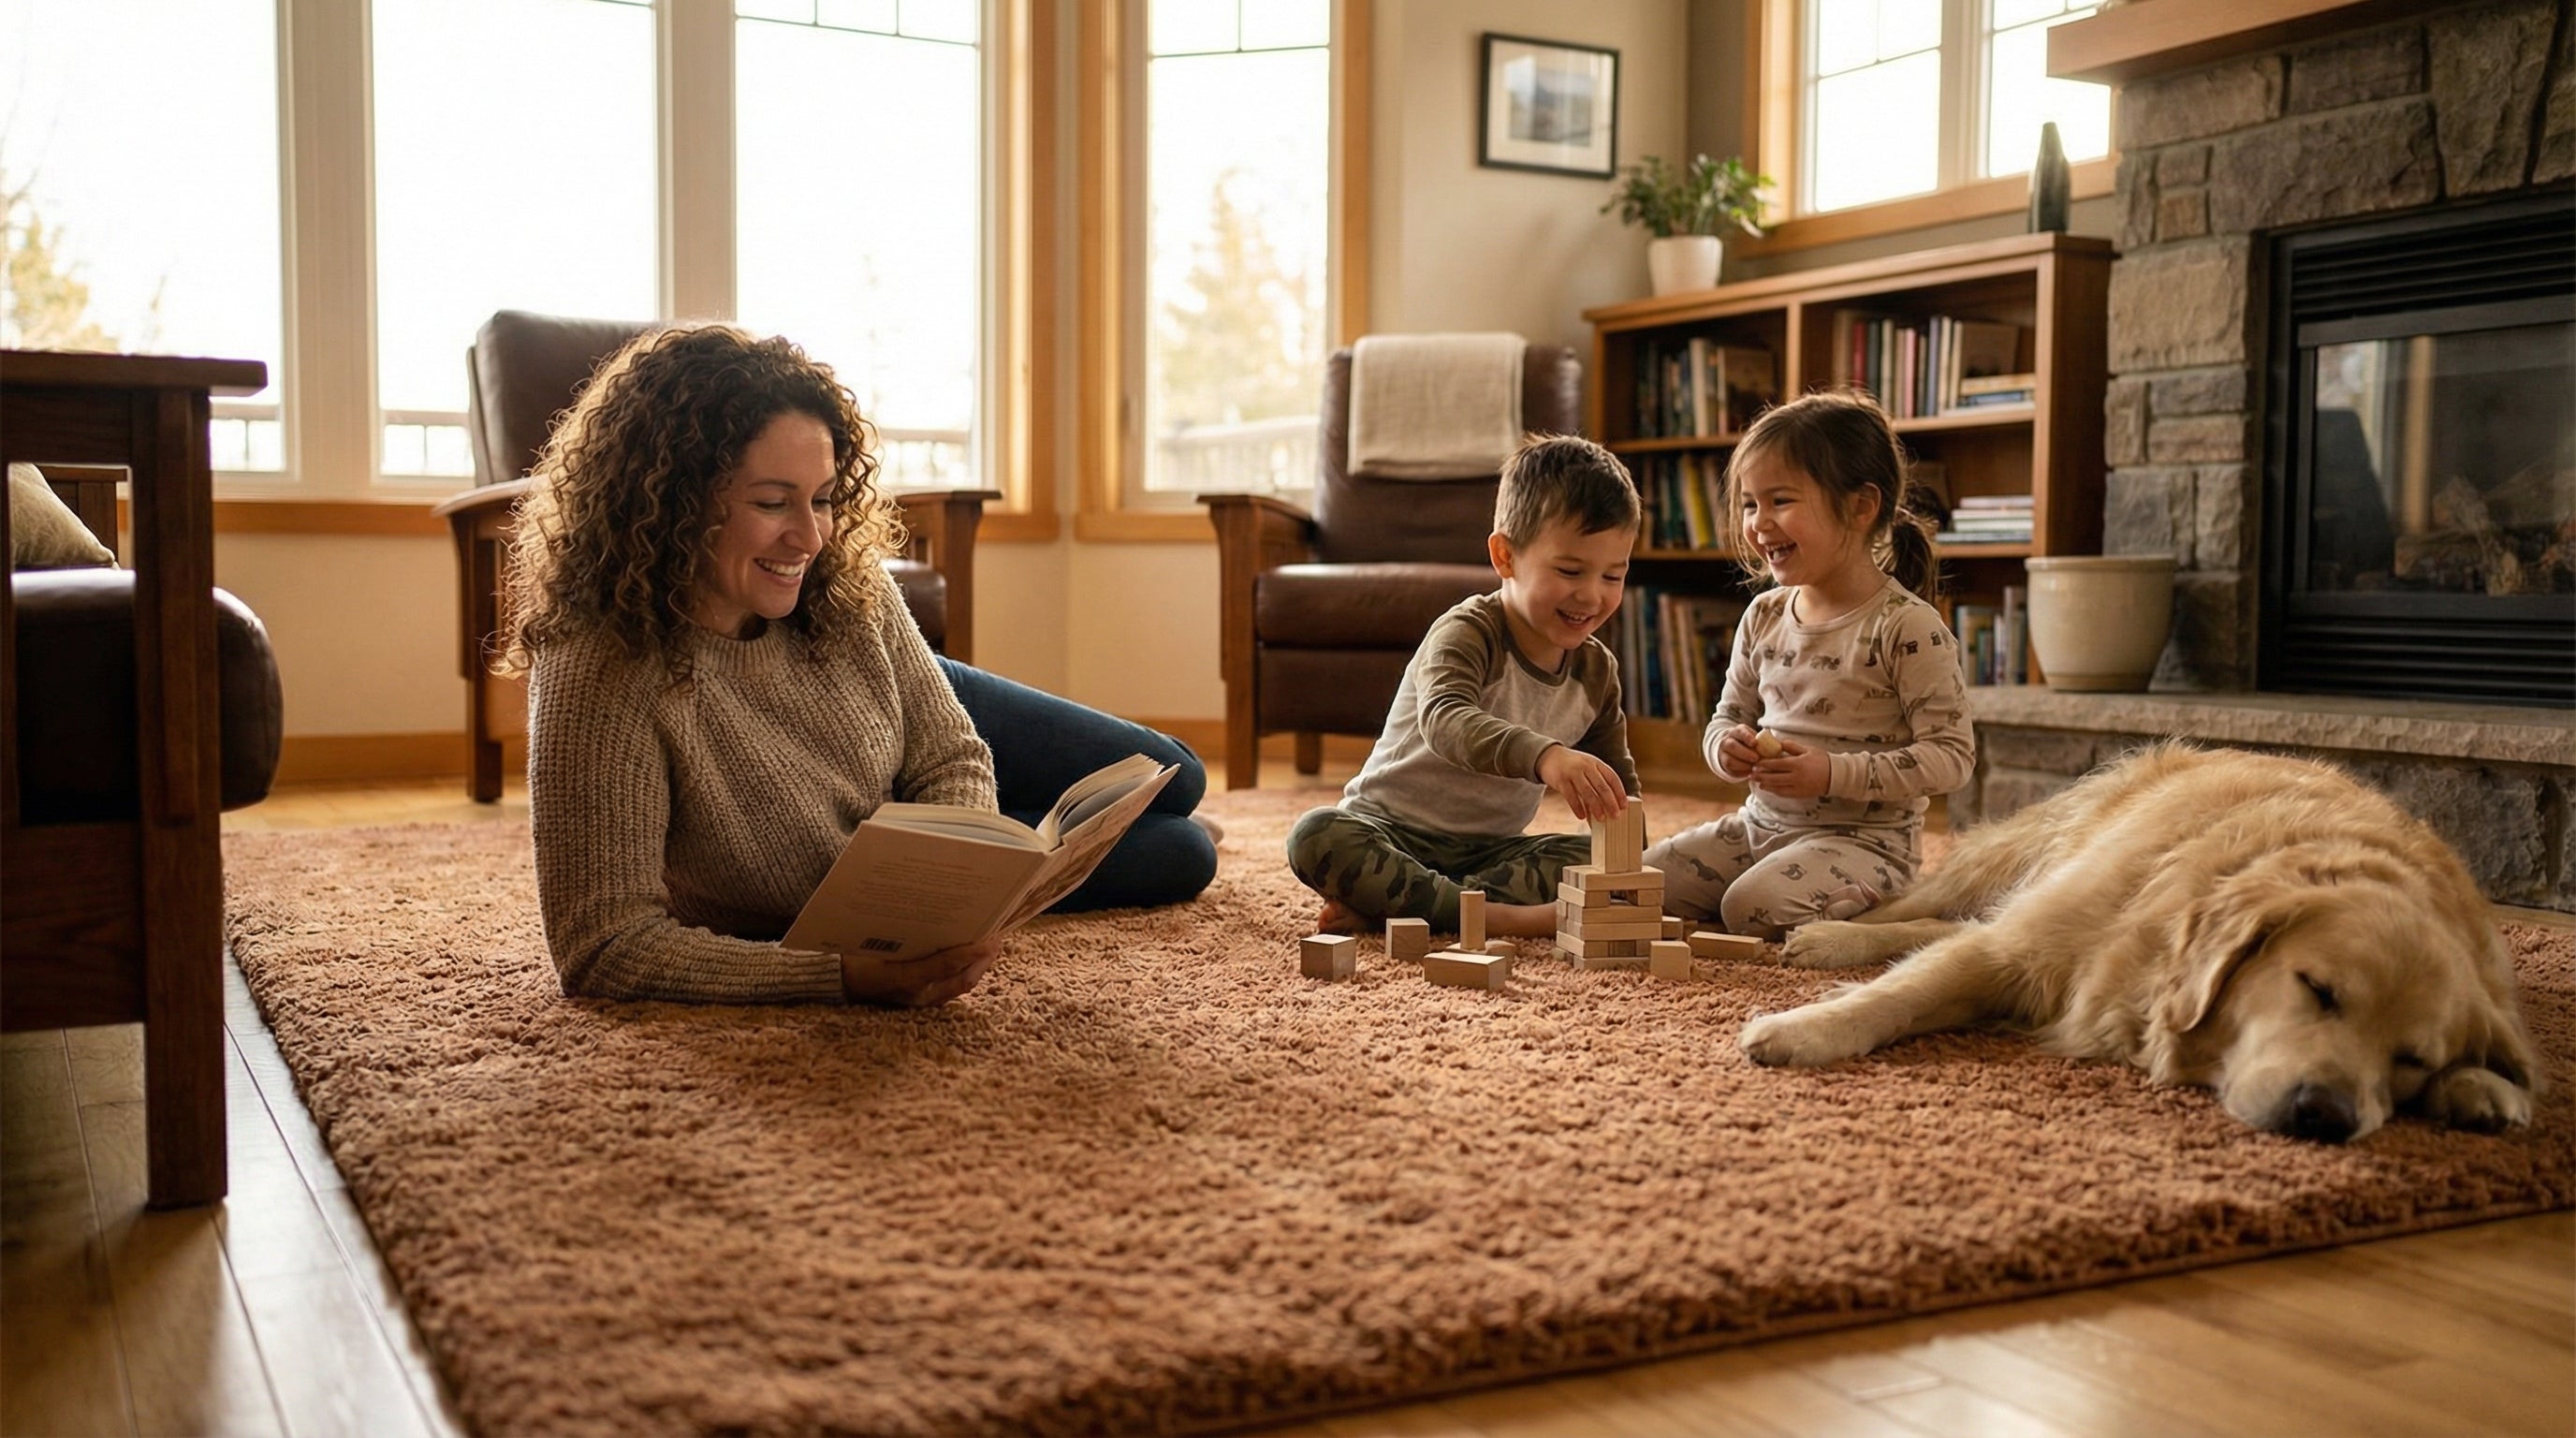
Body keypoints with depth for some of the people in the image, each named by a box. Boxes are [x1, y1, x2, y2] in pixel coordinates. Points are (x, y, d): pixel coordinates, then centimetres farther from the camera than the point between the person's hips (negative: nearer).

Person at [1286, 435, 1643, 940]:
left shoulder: (1597, 670, 2)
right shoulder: (1466, 633, -19)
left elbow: (1618, 779, 14)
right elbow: (1446, 720, -42)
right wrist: (1545, 757, -59)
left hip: (1489, 848, 5)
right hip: (1391, 833, -5)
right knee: (1316, 837, -34)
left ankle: (1384, 904, -29)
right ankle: (1493, 913, -35)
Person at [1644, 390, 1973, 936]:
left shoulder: (1906, 626, -14)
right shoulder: (1764, 617, 7)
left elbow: (1952, 755, -16)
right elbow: (1728, 718, 16)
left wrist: (1835, 774, -25)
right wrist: (1727, 748, -10)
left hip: (1865, 838, -7)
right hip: (1761, 823, 7)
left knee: (1754, 907, -31)